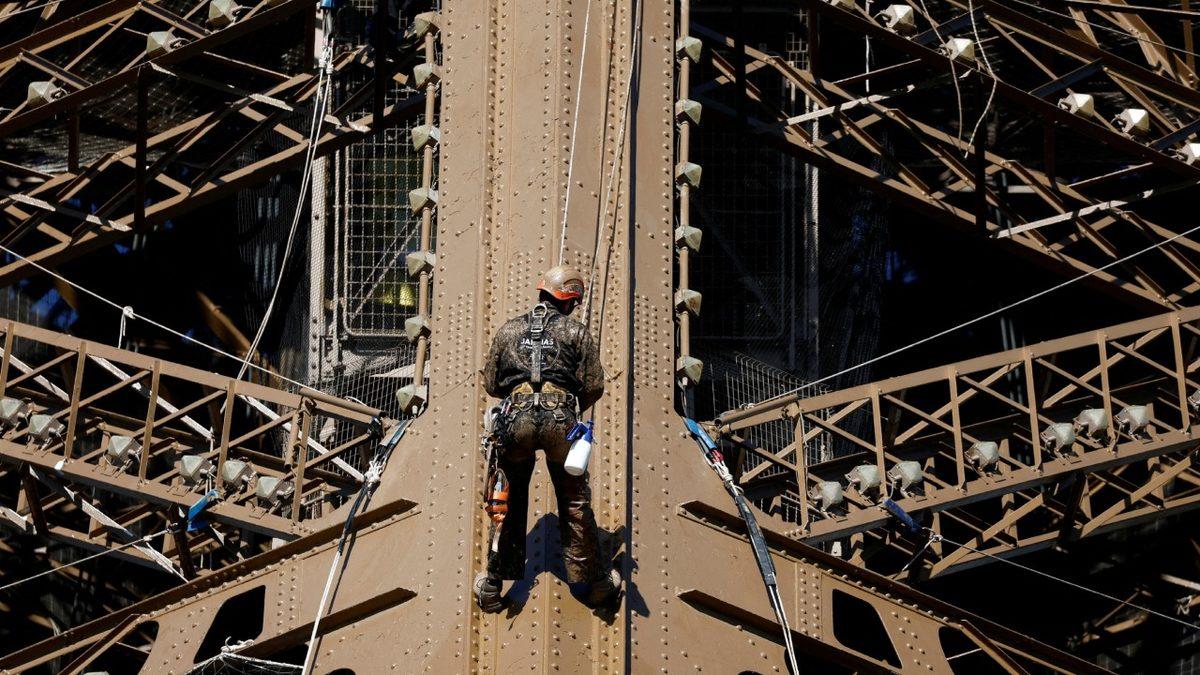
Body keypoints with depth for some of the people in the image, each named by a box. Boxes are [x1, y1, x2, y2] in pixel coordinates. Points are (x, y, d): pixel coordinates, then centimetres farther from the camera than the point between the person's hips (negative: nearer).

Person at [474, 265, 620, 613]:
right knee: (575, 502, 11)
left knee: (508, 501, 13)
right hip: (560, 419, -1)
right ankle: (592, 581, 19)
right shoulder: (575, 332, 12)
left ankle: (493, 585, 16)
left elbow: (490, 382, 19)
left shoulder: (509, 330, 18)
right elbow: (594, 386, 6)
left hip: (516, 416, 1)